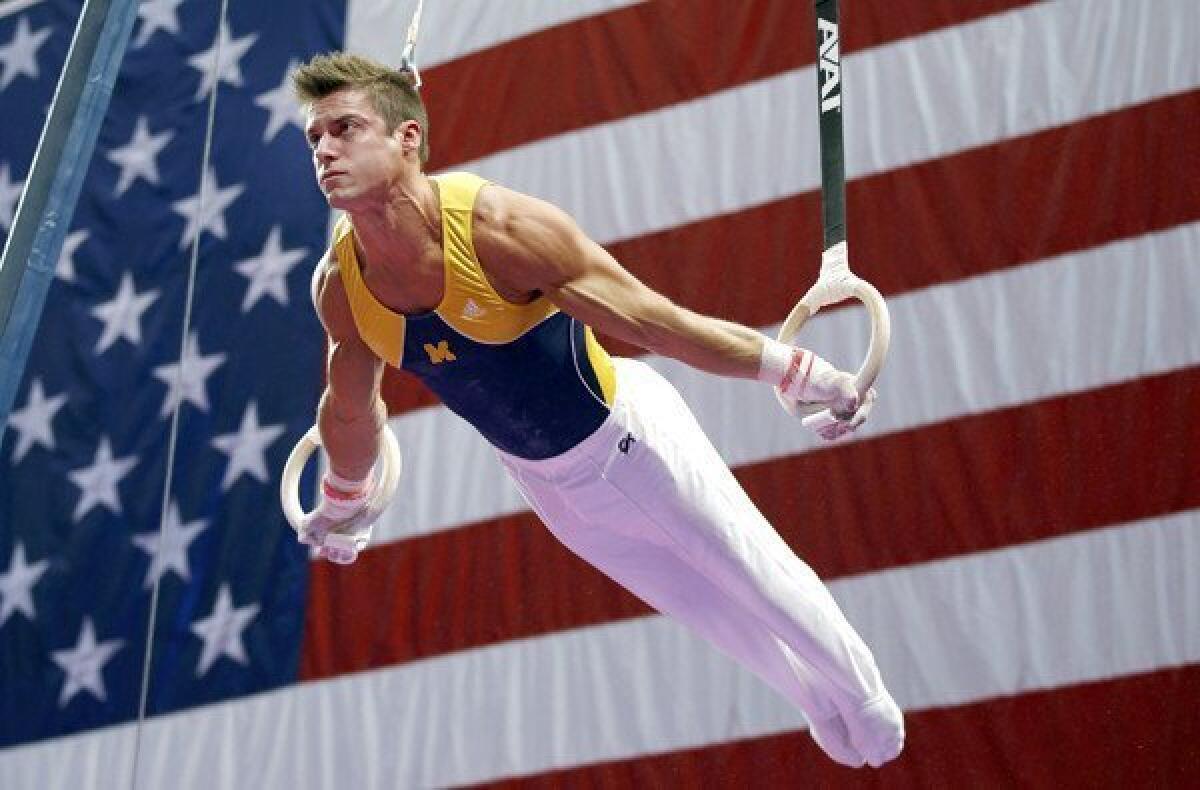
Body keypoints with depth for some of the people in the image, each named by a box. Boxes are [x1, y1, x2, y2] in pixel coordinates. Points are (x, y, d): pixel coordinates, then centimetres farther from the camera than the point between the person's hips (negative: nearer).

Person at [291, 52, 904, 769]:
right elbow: (352, 411, 4)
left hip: (629, 435, -4)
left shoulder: (502, 227, -34)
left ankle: (864, 693, 43)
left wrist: (801, 373, -21)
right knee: (701, 605, 23)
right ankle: (814, 694, 52)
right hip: (544, 482, 5)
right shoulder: (339, 287, -18)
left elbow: (657, 323, -27)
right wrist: (342, 506, 19)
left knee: (761, 581, 12)